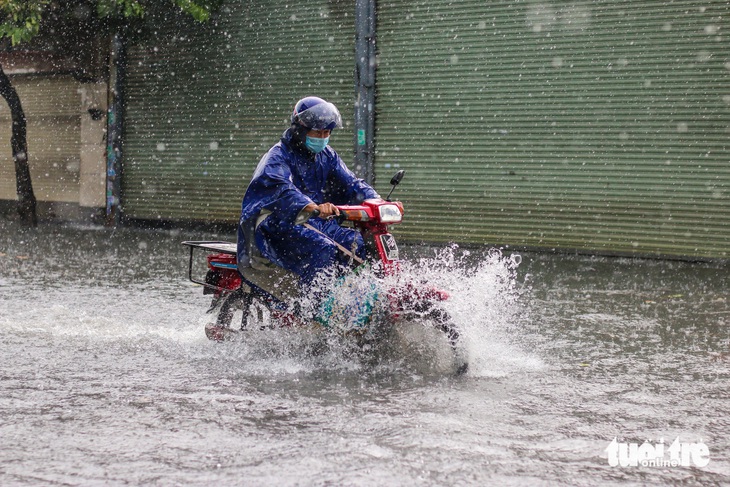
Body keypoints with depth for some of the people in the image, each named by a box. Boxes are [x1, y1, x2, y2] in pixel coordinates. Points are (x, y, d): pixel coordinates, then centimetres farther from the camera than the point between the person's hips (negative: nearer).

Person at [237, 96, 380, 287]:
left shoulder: (327, 155, 14)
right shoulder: (278, 157, -9)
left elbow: (350, 182, 6)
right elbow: (282, 189, -29)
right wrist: (313, 207, -48)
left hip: (319, 223, 7)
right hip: (281, 223, -7)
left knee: (364, 244, -14)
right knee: (325, 250, -33)